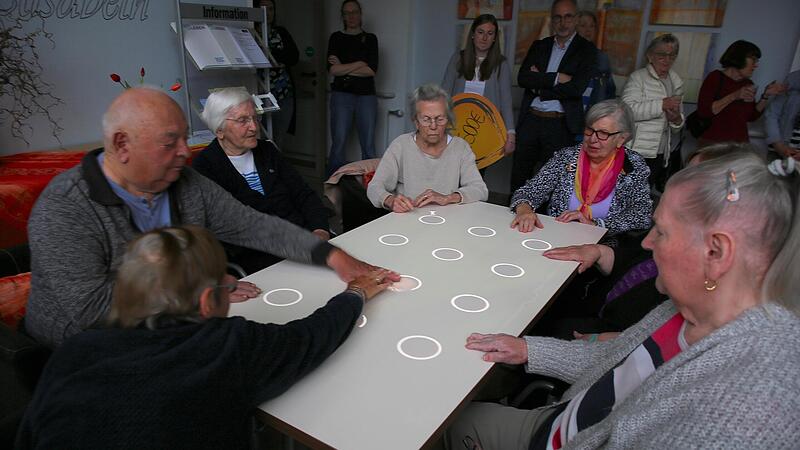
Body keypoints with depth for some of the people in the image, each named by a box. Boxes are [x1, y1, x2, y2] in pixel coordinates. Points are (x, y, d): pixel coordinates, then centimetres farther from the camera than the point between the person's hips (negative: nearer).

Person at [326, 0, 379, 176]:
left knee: (368, 145, -1)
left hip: (366, 95, 1)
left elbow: (372, 70, -4)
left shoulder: (370, 39, 10)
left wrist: (343, 67, -5)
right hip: (342, 94, -1)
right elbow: (332, 69, -5)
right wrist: (359, 64, -6)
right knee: (338, 143, -4)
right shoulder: (336, 38, 9)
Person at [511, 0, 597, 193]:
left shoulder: (586, 50, 1)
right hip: (530, 119, 4)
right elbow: (522, 78, -2)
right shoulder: (539, 46, 12)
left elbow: (576, 88, -13)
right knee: (519, 175, 8)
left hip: (560, 125, -3)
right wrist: (555, 78, -12)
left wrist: (539, 81, -7)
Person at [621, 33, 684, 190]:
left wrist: (677, 120, -1)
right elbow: (628, 109, -20)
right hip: (636, 153, -6)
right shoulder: (638, 77, -2)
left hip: (661, 155, 7)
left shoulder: (676, 82, 17)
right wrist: (662, 105, -22)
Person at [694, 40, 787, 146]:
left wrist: (766, 96, 0)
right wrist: (733, 96, -23)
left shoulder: (748, 84, 8)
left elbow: (750, 117, 11)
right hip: (712, 142, -5)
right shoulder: (716, 77, -8)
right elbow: (703, 111, -18)